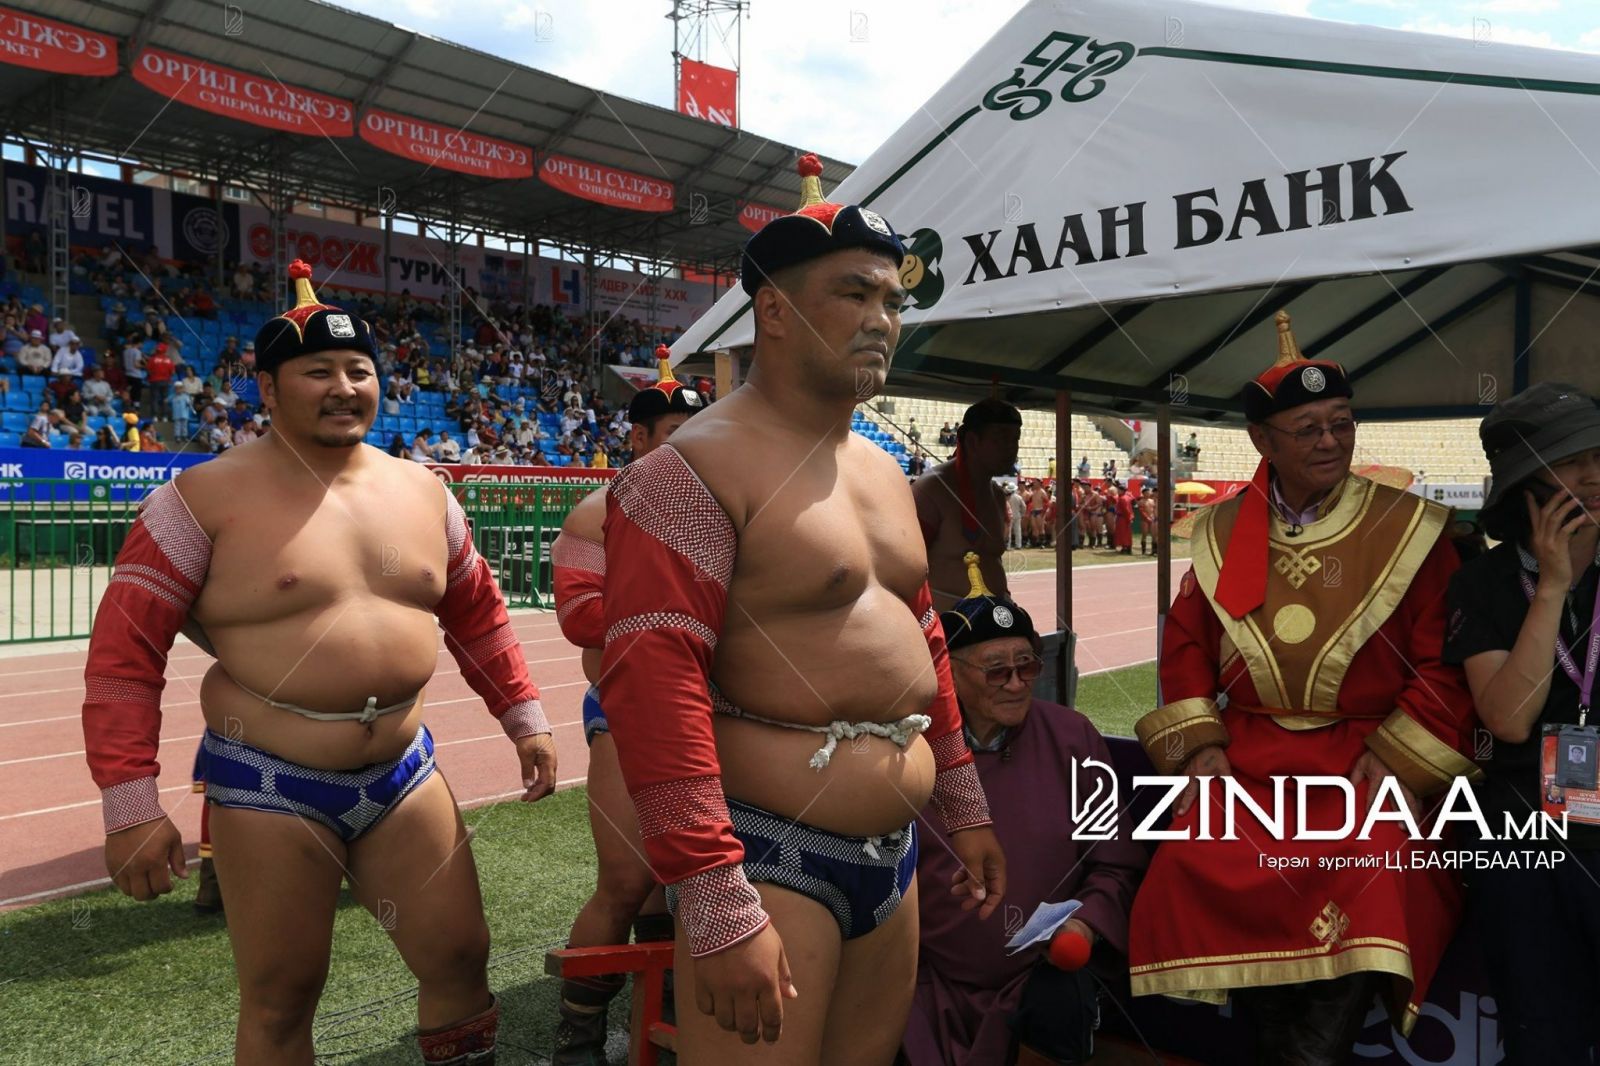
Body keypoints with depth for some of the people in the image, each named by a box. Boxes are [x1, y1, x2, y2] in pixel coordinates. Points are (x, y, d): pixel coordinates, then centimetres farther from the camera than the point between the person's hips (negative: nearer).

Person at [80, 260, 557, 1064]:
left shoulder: (421, 491, 6)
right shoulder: (207, 498, -9)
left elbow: (476, 613, 17)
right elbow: (124, 650, -9)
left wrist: (523, 716, 13)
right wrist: (130, 804, -13)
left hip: (404, 772, 4)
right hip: (269, 787, -4)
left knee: (461, 959, 8)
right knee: (281, 999, 8)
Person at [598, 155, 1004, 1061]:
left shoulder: (885, 473, 13)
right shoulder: (695, 469, -15)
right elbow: (652, 678, -23)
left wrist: (965, 807, 22)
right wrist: (718, 907, -26)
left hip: (894, 856, 9)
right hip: (768, 863, -8)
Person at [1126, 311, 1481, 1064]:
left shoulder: (1408, 530, -2)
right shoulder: (1223, 532, 7)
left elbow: (1443, 663, -3)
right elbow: (1185, 643, 11)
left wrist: (1395, 761, -10)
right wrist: (1199, 744, 0)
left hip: (1367, 759, -2)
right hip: (1250, 759, 2)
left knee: (1372, 884, -28)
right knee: (1204, 868, -20)